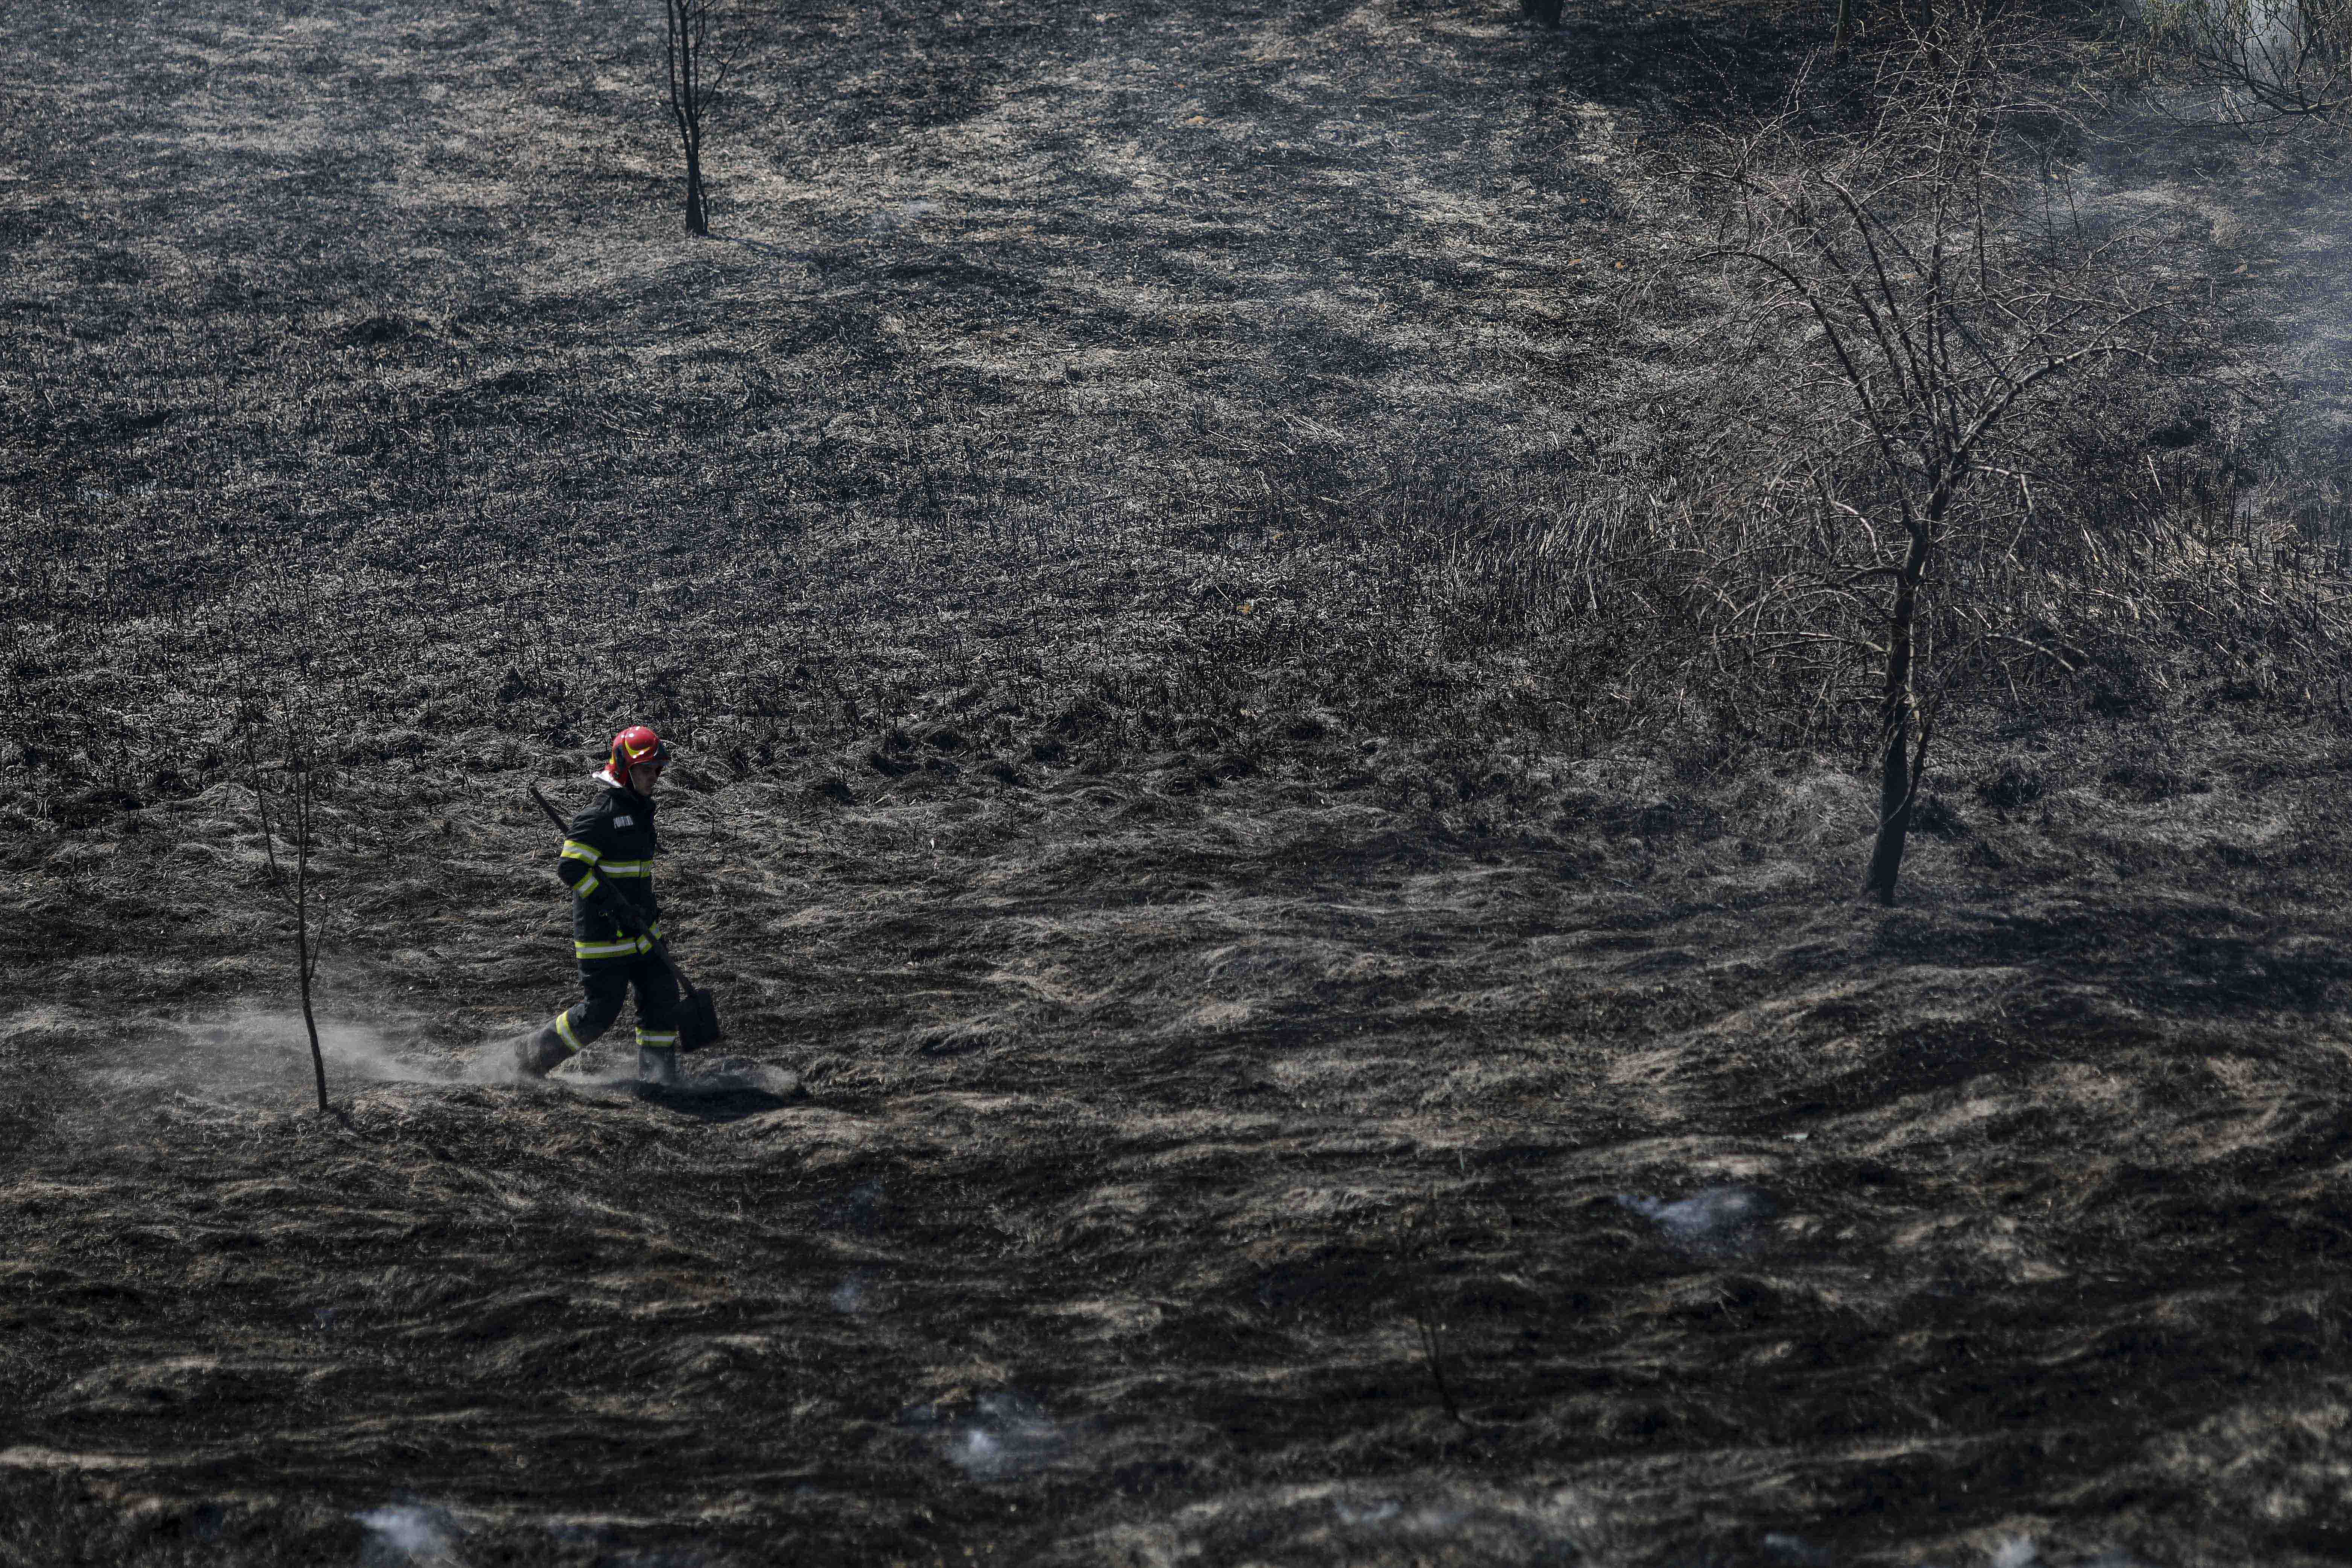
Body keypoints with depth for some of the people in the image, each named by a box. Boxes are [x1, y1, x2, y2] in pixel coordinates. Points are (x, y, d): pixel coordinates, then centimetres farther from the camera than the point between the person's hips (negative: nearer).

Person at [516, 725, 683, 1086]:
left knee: (662, 995, 0)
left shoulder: (641, 810, 12)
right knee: (601, 1010, -3)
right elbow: (571, 867, -23)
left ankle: (657, 1076, 7)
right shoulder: (602, 815, -18)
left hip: (640, 931, 9)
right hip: (603, 934, -9)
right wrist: (618, 907, -26)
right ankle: (534, 1054, 17)